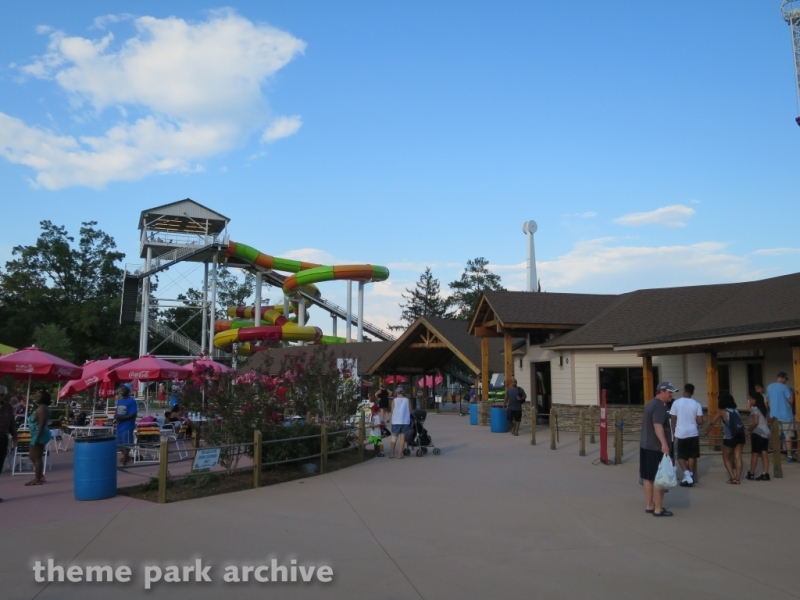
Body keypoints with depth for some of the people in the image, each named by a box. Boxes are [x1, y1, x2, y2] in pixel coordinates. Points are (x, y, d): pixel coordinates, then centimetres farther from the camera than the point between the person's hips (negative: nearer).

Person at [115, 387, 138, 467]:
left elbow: (133, 414, -17)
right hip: (119, 426, 8)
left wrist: (122, 418, -23)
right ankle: (126, 457, 31)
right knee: (120, 443, 14)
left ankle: (124, 461, 1)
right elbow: (118, 412, 21)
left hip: (127, 426, -8)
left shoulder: (131, 401, -11)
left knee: (126, 444, -4)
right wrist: (116, 416, -2)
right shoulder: (119, 400, 14)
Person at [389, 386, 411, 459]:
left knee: (394, 437, 11)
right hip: (405, 421, 0)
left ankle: (392, 453, 15)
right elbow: (409, 411, 3)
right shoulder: (407, 400, 3)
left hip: (396, 421, 0)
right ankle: (400, 454, 3)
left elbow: (392, 411, 2)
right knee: (402, 437, 5)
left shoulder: (394, 400, 2)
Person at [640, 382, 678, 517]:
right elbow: (657, 426, -31)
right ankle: (658, 509, 1)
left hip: (645, 445, 10)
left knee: (648, 477, 13)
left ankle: (649, 505, 21)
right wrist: (664, 444, -42)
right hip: (656, 447, -10)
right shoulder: (659, 406, -16)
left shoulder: (651, 403, 15)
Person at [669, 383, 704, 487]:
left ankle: (687, 474, -9)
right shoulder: (696, 404, -3)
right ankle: (691, 476, 17)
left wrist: (673, 432, 9)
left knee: (681, 456, 10)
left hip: (680, 434, -1)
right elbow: (700, 421, -5)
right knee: (691, 456, 13)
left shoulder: (676, 403, -5)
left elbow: (673, 420, -3)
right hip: (693, 433, 1)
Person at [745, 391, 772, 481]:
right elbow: (769, 420, 20)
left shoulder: (755, 409, -14)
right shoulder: (764, 409, 14)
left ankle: (751, 474, 5)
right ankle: (765, 474, 3)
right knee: (764, 453, 5)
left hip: (758, 433, -8)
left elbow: (755, 422, -22)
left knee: (755, 453, -1)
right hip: (765, 433, 8)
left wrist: (749, 428, -9)